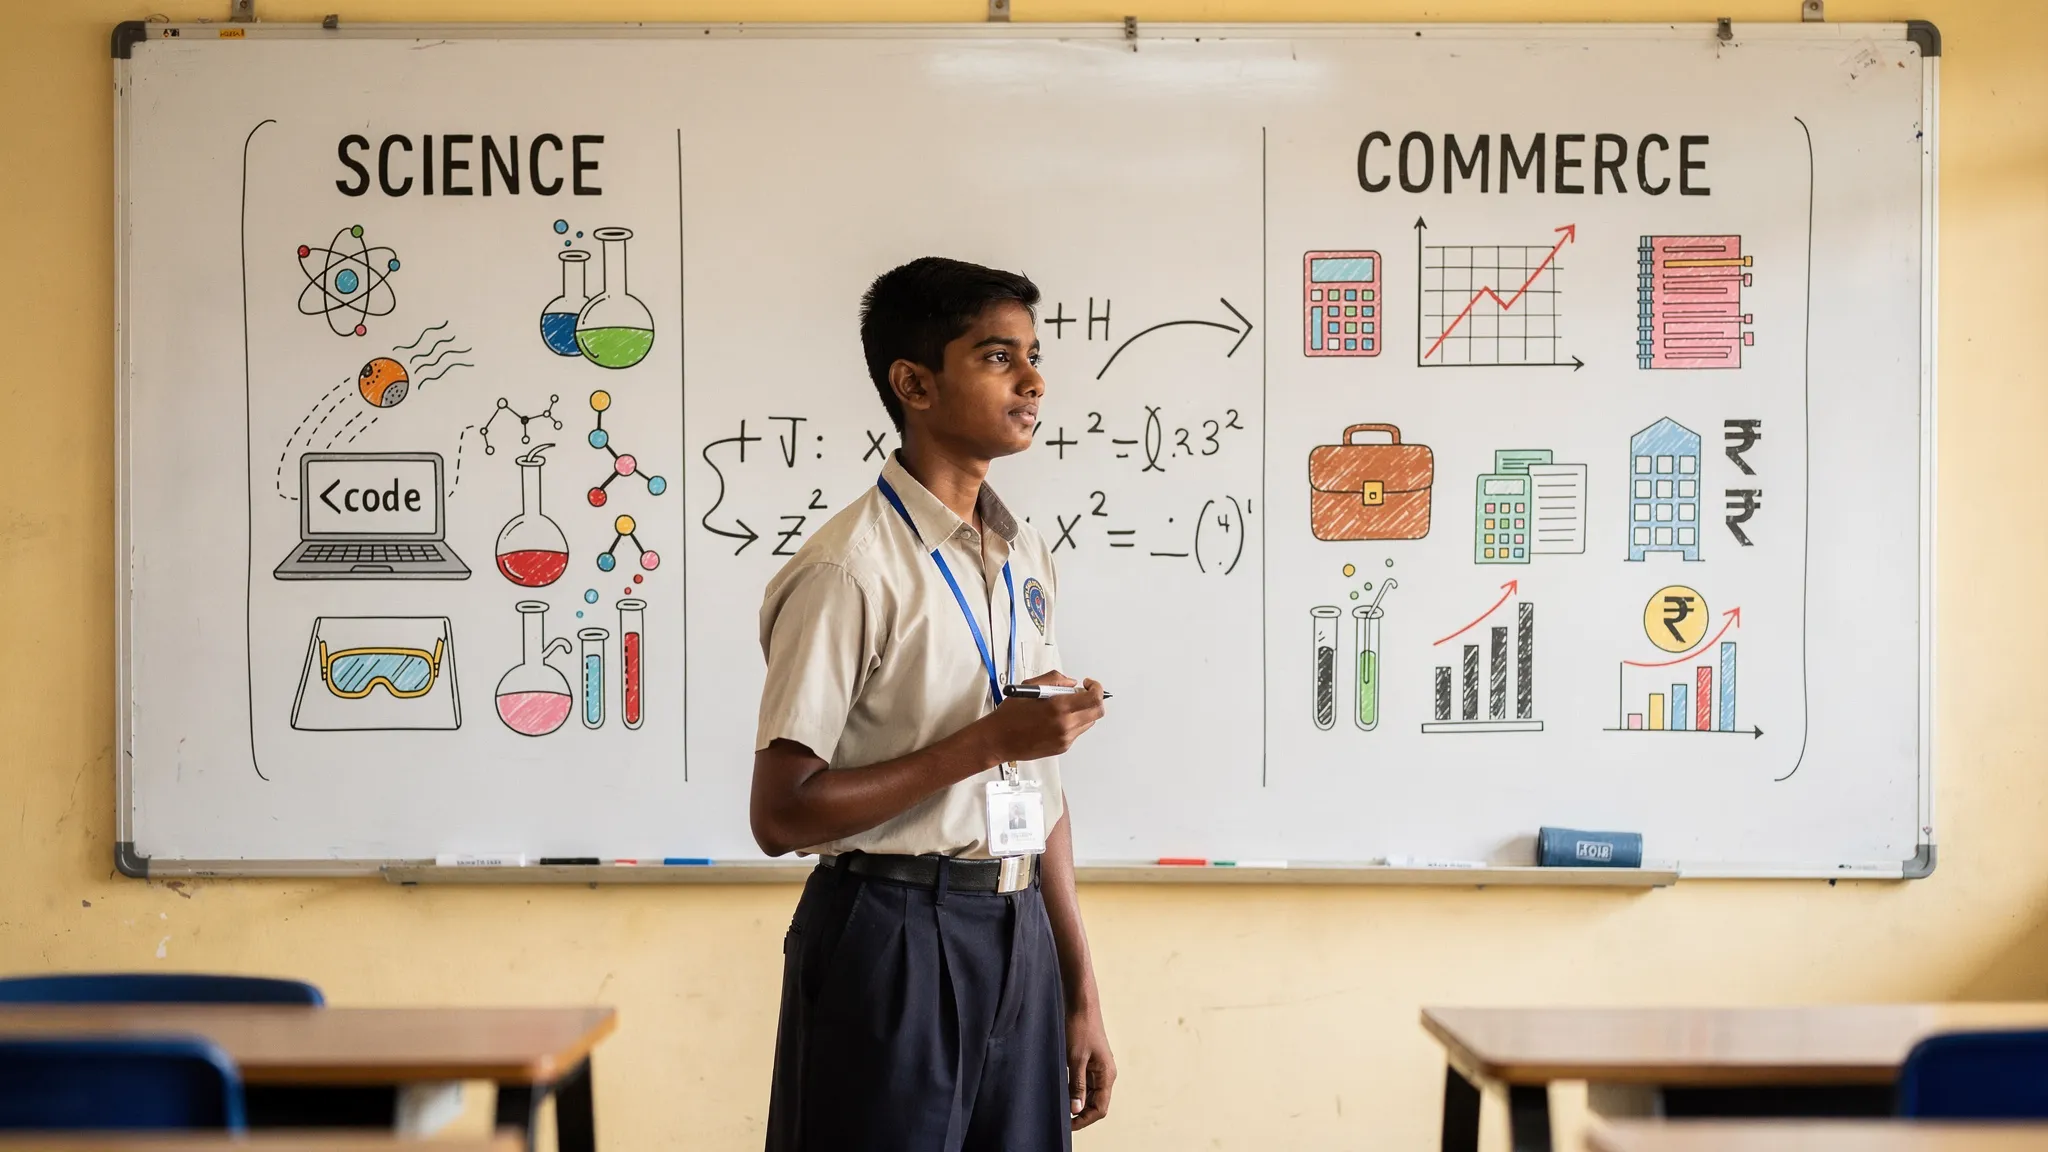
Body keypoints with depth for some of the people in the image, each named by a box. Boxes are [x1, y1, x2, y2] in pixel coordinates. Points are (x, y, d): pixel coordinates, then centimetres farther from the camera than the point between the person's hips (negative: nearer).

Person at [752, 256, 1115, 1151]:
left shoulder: (1024, 559, 11)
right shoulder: (851, 571, -13)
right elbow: (781, 817, -16)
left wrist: (1080, 994, 13)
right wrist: (988, 742, -19)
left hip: (1017, 941, 7)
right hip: (892, 943, -7)